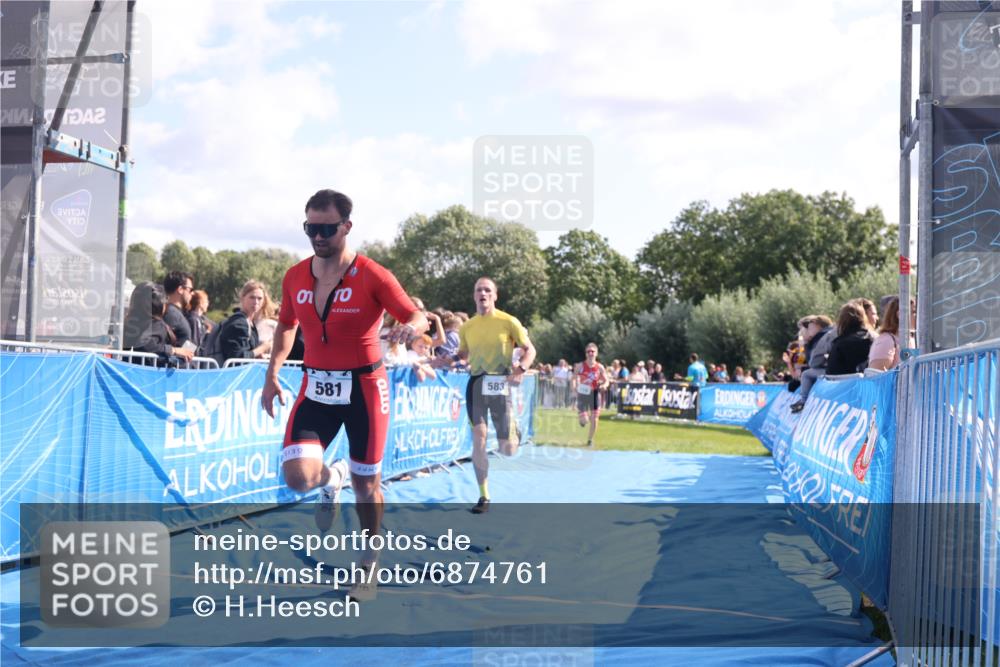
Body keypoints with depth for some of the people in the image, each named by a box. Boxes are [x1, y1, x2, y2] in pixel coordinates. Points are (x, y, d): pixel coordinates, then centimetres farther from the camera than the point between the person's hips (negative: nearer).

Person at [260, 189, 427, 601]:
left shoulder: (372, 277, -13)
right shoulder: (295, 278, 1)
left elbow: (418, 317, -11)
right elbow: (286, 326, 17)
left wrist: (410, 327, -35)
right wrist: (272, 374, 11)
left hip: (364, 389, -3)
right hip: (316, 387, 3)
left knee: (366, 485, 7)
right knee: (298, 476, -16)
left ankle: (369, 565, 30)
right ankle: (331, 479, 22)